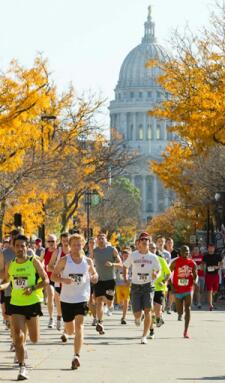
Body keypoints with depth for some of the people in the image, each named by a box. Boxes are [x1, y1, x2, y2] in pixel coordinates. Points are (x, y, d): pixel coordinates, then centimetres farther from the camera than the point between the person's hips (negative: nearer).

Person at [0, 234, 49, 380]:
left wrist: (33, 288, -20)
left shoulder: (34, 261, -6)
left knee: (34, 339, 7)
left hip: (33, 302, -2)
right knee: (18, 336, -11)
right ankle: (22, 367, -3)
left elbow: (46, 280, -5)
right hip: (16, 304, 2)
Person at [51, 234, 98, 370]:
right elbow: (53, 275, 0)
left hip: (82, 298, -1)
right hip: (66, 299, 1)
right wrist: (63, 280, -20)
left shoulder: (88, 261, 1)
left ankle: (77, 357, -20)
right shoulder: (64, 261, -4)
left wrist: (94, 277, -10)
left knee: (79, 326, -17)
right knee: (70, 331, 12)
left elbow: (95, 275, 15)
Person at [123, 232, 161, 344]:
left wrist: (156, 275, -9)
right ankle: (137, 318, 38)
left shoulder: (153, 257, 4)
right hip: (135, 286, 0)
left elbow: (158, 270, 14)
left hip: (148, 286, 0)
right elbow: (125, 266, 18)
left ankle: (144, 336, -4)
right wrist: (125, 277, 3)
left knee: (147, 311, -13)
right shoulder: (132, 256, 3)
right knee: (137, 313, -2)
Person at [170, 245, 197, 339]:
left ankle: (186, 331, -10)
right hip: (178, 290, -1)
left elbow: (195, 275, 10)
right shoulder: (175, 262, -6)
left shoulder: (192, 263, 1)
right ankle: (180, 314, 47)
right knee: (180, 311, 7)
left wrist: (195, 281, -12)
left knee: (187, 309, -12)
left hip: (188, 289, 1)